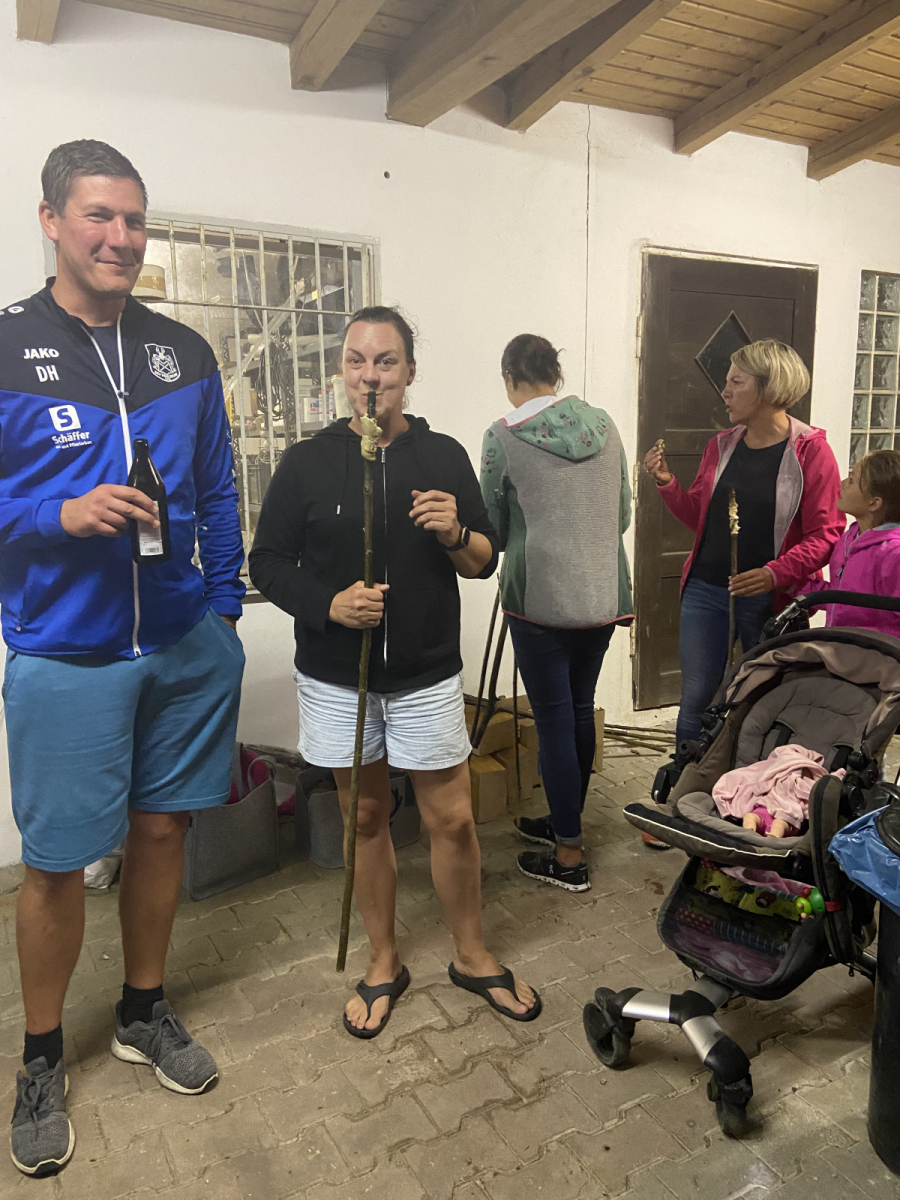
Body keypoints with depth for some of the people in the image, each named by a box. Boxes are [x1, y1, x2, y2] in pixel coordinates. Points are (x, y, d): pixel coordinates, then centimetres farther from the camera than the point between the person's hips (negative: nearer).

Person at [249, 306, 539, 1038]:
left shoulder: (445, 456, 2)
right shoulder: (307, 463, 0)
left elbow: (486, 562, 5)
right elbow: (268, 563, 0)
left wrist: (455, 533, -17)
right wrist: (327, 604, -17)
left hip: (427, 676, 0)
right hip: (336, 679, 0)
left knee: (454, 820, 5)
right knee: (366, 818, 13)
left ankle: (472, 956, 30)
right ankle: (384, 963, 33)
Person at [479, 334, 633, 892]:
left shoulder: (505, 435, -8)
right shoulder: (605, 425, 5)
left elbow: (493, 527, 0)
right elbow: (623, 516, 11)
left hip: (541, 598, -5)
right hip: (604, 595, 5)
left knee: (554, 720, 4)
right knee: (581, 710, 18)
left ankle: (569, 856, 15)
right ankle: (566, 822, 36)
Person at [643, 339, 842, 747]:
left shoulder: (810, 450, -6)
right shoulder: (721, 445, 9)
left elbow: (825, 534, -11)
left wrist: (774, 574, -24)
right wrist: (667, 483, 0)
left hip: (769, 599, -4)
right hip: (704, 591, 4)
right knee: (695, 700, 6)